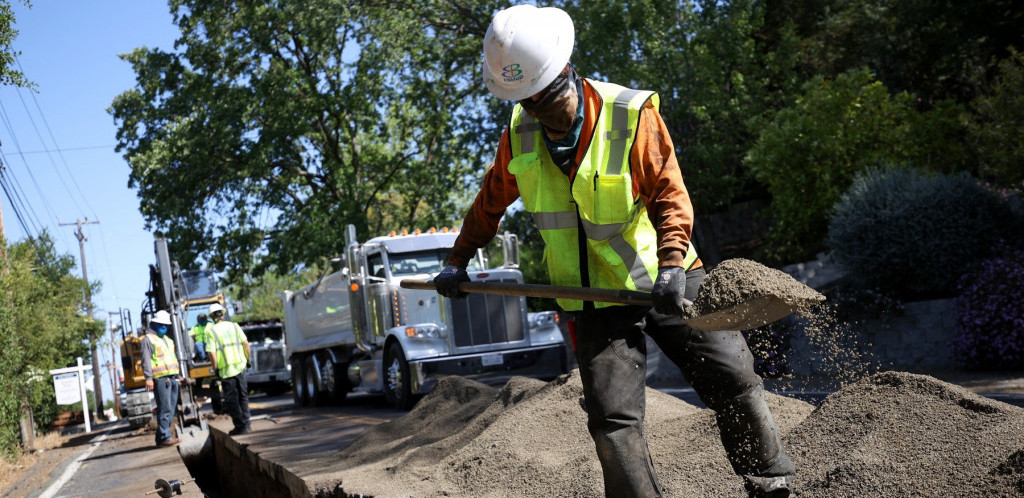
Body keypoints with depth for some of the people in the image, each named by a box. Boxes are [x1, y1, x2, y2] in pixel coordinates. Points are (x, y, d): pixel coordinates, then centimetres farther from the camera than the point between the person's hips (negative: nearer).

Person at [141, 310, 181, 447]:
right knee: (165, 409, -11)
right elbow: (146, 360, -9)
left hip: (172, 378, 9)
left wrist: (179, 374, 24)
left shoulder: (167, 339, 26)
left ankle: (161, 437, 13)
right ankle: (164, 437, -10)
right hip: (160, 378, -9)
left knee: (171, 409, 7)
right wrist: (148, 378, -17)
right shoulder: (148, 339, -1)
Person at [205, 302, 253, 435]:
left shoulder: (211, 331, -6)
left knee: (232, 399, 4)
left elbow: (212, 353, -12)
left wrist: (215, 368, -1)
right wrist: (247, 359, 14)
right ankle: (246, 425, 14)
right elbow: (246, 343, 3)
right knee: (243, 396, 13)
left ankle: (240, 426, 5)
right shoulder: (233, 326, 5)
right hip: (240, 366, 3)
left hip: (226, 369, -3)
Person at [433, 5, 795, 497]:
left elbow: (670, 195, -12)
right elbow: (489, 204, 17)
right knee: (612, 420, -10)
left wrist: (671, 262, -27)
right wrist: (457, 262, 20)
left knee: (735, 381, -1)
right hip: (597, 301, 2)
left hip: (664, 281, -2)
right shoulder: (518, 137, -2)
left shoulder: (631, 115, -14)